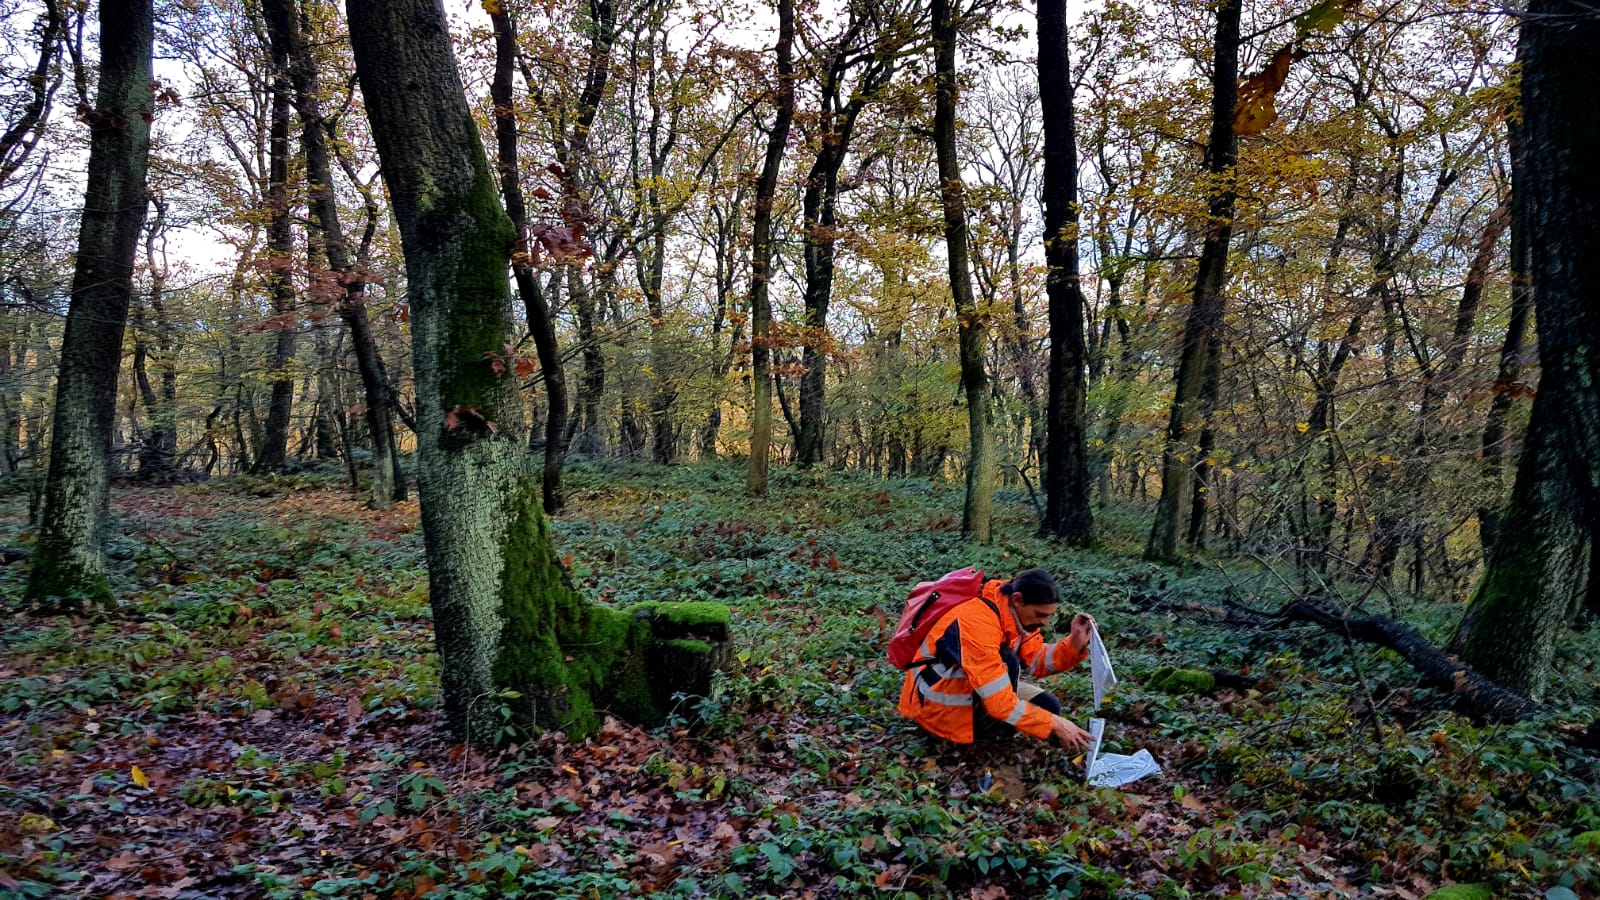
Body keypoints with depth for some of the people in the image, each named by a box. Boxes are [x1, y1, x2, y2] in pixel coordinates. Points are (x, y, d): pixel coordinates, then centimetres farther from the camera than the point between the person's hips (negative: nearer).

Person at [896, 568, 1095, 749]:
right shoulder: (977, 621, -34)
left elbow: (1035, 661, -2)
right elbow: (1000, 703, -34)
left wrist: (1075, 644, -17)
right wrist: (1054, 724, -29)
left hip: (975, 688, 9)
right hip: (939, 705, -8)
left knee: (1047, 706, -2)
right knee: (1006, 662, -29)